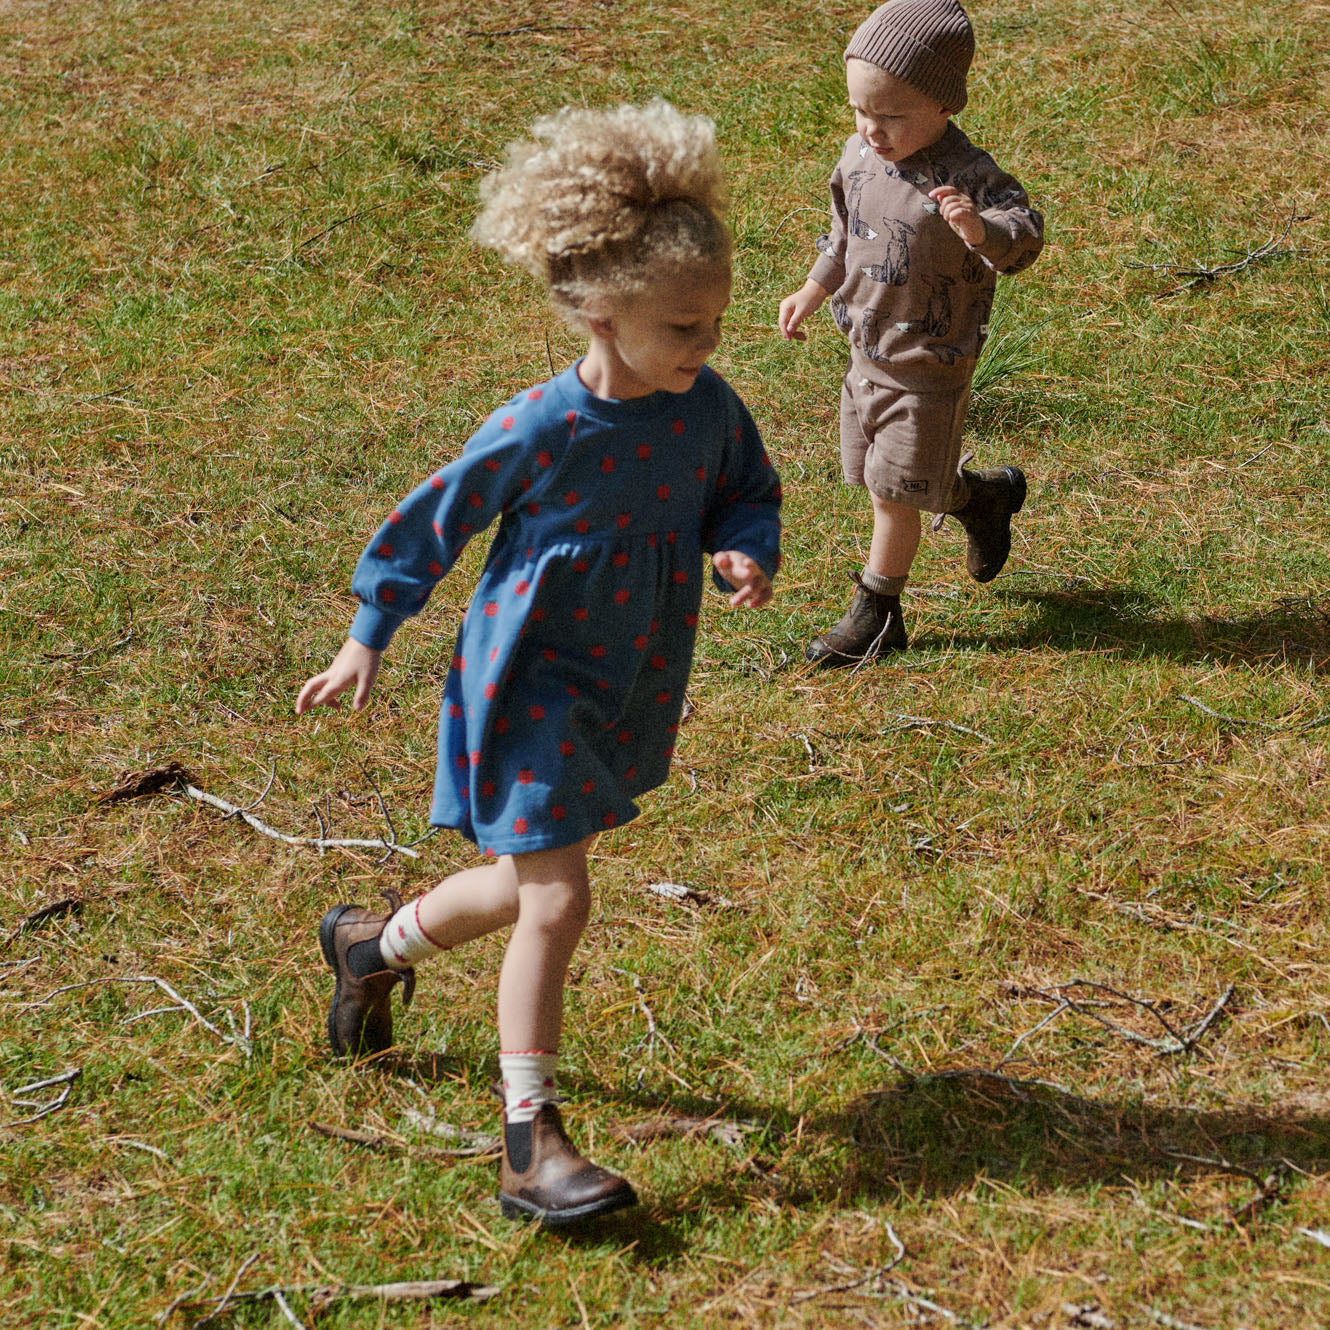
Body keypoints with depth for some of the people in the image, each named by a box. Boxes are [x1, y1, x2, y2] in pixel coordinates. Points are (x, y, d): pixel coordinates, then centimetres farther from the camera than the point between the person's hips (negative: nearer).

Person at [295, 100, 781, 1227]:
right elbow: (436, 521, -8)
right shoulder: (540, 431, -22)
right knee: (554, 901, -11)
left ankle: (376, 943, 48)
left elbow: (750, 494, 11)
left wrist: (747, 555, -13)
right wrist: (370, 639, 0)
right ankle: (531, 1141, -2)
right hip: (532, 678, -6)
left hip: (632, 686, 6)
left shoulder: (710, 411, -8)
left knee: (524, 884, 19)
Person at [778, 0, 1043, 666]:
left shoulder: (967, 176, -24)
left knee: (894, 491, 1)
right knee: (877, 478, 20)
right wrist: (812, 291, 21)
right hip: (867, 354, 7)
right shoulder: (859, 156, -2)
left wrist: (980, 229, -50)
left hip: (928, 367, -7)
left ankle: (876, 615, 18)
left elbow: (1023, 237, -30)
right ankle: (981, 495, 45)